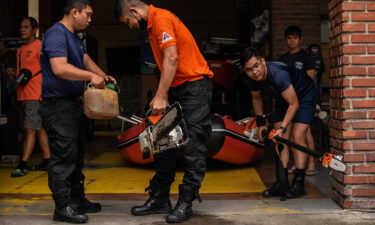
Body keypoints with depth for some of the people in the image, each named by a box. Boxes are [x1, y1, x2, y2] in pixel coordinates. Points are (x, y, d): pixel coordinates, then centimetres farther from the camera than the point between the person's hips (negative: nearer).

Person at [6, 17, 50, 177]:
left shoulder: (39, 46, -7)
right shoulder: (21, 50, 20)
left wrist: (45, 92, -19)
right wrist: (14, 74, 7)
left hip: (35, 95, -9)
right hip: (23, 95, 9)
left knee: (30, 129, -9)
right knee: (39, 128, 11)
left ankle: (22, 165, -9)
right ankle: (47, 162, 17)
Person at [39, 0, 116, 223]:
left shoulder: (75, 37, 17)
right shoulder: (56, 34, -15)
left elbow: (86, 60, 22)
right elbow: (59, 68, -28)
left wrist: (103, 76, 5)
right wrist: (90, 76, -28)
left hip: (74, 103, 11)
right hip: (59, 105, -11)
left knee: (77, 155, 15)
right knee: (64, 157, -8)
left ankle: (77, 200, 25)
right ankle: (63, 207, -2)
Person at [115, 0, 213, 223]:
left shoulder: (161, 18, -13)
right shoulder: (152, 25, 14)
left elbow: (171, 58, -23)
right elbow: (167, 62, 12)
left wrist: (160, 96, -24)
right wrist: (162, 96, 5)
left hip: (195, 85, -10)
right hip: (176, 89, 10)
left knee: (193, 146, -6)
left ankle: (186, 203, -2)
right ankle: (160, 198, 18)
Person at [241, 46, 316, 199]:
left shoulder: (278, 74, -40)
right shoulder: (254, 79, -18)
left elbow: (294, 104, -30)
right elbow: (256, 98, 5)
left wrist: (282, 128, -31)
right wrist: (260, 123, 5)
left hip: (304, 95, -6)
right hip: (284, 96, 7)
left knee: (298, 137, -15)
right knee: (279, 139, -2)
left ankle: (299, 183, -9)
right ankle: (281, 183, 2)